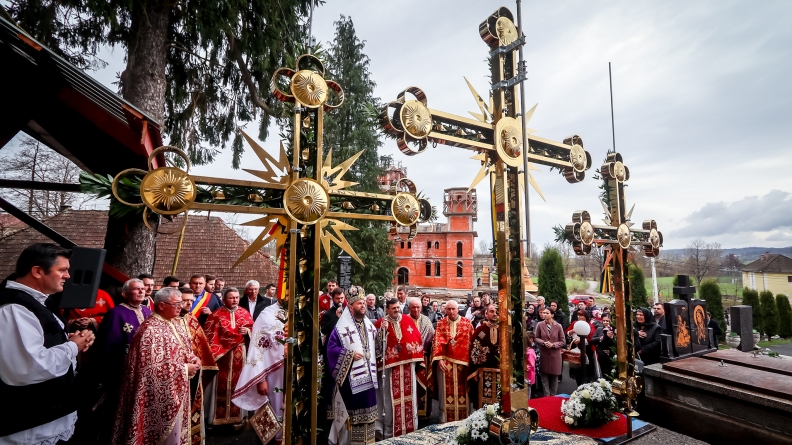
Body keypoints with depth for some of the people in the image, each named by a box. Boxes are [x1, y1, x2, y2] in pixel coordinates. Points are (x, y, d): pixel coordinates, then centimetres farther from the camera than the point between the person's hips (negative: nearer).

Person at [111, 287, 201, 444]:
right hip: (162, 398, -9)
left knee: (175, 432, 20)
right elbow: (152, 367, -25)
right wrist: (184, 369, -19)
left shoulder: (173, 325, 7)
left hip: (176, 392, 9)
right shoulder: (151, 329, -22)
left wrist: (193, 359, -3)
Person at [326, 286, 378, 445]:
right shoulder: (342, 327, -10)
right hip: (351, 377, -6)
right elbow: (331, 348, -14)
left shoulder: (369, 325, 11)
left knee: (367, 409, 14)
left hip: (368, 375, 6)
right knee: (351, 409, 1)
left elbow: (376, 347, 20)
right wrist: (350, 354, -19)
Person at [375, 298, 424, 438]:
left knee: (408, 395, 10)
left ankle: (410, 427, 24)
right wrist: (382, 329, -23)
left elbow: (418, 337, 9)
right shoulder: (381, 323, -3)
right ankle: (389, 431, 15)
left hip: (408, 363, 3)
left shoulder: (408, 319, 5)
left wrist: (414, 351, 0)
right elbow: (376, 343, -11)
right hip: (390, 365, -2)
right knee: (391, 397, 3)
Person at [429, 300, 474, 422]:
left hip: (462, 362, 0)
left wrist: (471, 361, -3)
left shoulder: (467, 322, 3)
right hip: (445, 361, 0)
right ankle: (445, 419, 17)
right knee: (446, 391, 5)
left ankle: (463, 419, 21)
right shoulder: (441, 323, 3)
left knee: (462, 391, 7)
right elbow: (437, 342, -4)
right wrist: (439, 359, -15)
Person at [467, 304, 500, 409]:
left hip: (500, 372, 2)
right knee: (483, 401, 3)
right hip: (484, 372, -2)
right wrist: (474, 371, -8)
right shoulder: (480, 330, -3)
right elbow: (473, 351, -4)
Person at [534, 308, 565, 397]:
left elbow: (563, 342, -3)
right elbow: (536, 338, 2)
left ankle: (553, 396, 27)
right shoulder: (539, 325, -8)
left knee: (554, 377, 12)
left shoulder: (558, 326, -10)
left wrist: (553, 344, -17)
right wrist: (543, 343, -16)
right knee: (544, 376, 8)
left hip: (555, 355, 0)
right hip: (544, 354, 0)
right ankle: (546, 396, 20)